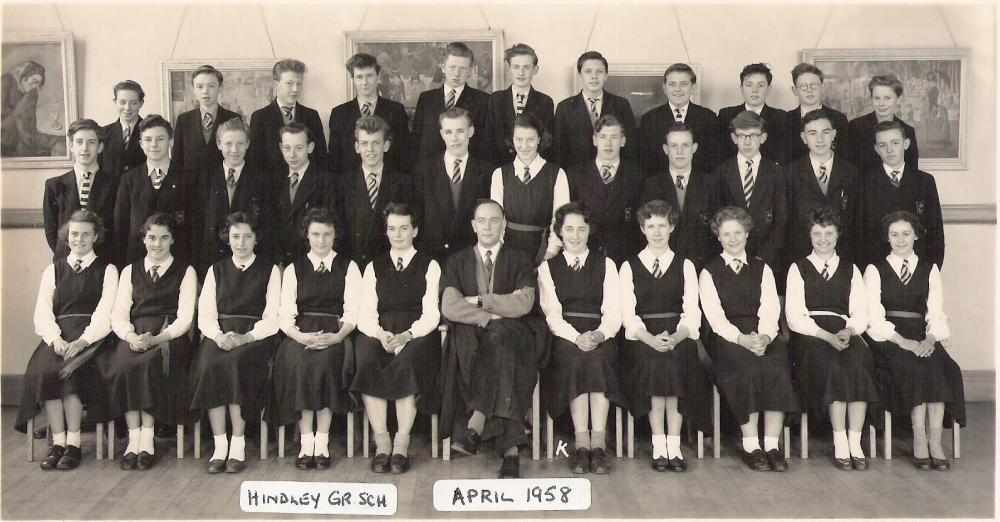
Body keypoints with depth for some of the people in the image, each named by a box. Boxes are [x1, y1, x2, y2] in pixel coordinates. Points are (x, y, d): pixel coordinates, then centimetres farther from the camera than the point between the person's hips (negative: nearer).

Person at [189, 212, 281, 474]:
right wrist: (219, 336, -11)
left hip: (255, 336, -2)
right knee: (209, 365, -30)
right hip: (220, 335, 2)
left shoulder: (269, 271, 11)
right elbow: (205, 315, 10)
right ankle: (219, 445, -26)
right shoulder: (216, 270, 20)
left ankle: (238, 444, -27)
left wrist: (246, 337, -16)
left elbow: (273, 318, 1)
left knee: (235, 362, -34)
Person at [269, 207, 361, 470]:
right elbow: (285, 315, 7)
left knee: (325, 360, -33)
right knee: (299, 361, -31)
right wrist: (300, 336, -15)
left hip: (334, 335, -1)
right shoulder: (293, 269, 18)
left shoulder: (348, 268, 15)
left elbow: (353, 312, 4)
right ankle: (306, 443, -26)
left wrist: (337, 336, -16)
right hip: (302, 334, 1)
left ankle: (322, 443, -27)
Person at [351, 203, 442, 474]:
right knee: (367, 363, -31)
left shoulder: (429, 266, 13)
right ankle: (382, 442, -27)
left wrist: (407, 335, -19)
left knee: (407, 363, -34)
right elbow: (366, 315, 9)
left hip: (417, 334, -2)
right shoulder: (374, 267, 20)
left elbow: (431, 314, 0)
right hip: (380, 333, 2)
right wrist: (381, 334, -14)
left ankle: (402, 443, -30)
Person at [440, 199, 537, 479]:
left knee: (499, 336, -37)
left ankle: (476, 423, -46)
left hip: (510, 333, 0)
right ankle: (510, 447, -41)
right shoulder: (457, 262, 17)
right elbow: (449, 308, -1)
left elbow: (523, 304, -3)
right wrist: (496, 311, -8)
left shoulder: (519, 261, 16)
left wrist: (479, 301, -4)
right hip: (470, 337, 0)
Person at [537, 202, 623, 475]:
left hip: (599, 339, 0)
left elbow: (613, 312, 5)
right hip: (563, 339, 0)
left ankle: (598, 445, -35)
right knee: (575, 357, -33)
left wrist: (599, 335, -17)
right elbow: (552, 313, 3)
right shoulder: (547, 267, 16)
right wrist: (576, 337, -17)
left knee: (597, 357, -33)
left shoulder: (606, 265, 16)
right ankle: (582, 445, -34)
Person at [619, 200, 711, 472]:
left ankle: (674, 447, -28)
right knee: (653, 360, -32)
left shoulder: (685, 266, 15)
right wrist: (650, 338, -18)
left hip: (678, 336, 1)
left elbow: (692, 313, 4)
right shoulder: (629, 267, 13)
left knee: (674, 361, -32)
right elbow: (628, 314, 2)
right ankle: (659, 447, -28)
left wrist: (675, 337, -18)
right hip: (642, 337, 0)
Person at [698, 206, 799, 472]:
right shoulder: (709, 272, 12)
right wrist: (741, 338, -19)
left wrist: (764, 337, -15)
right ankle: (750, 445, -27)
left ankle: (772, 445, -28)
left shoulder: (762, 269, 20)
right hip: (726, 338, -2)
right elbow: (715, 317, -1)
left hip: (763, 337, 2)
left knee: (777, 368, -29)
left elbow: (770, 310, 6)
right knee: (747, 367, -33)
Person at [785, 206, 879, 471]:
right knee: (831, 363, -33)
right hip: (809, 335, -2)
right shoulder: (798, 268, 13)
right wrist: (826, 336, -15)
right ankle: (840, 444, -30)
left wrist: (848, 332, -13)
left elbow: (860, 313, 10)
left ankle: (855, 443, -32)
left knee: (859, 360, -31)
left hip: (844, 333, 2)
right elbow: (794, 317, 0)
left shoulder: (850, 270, 21)